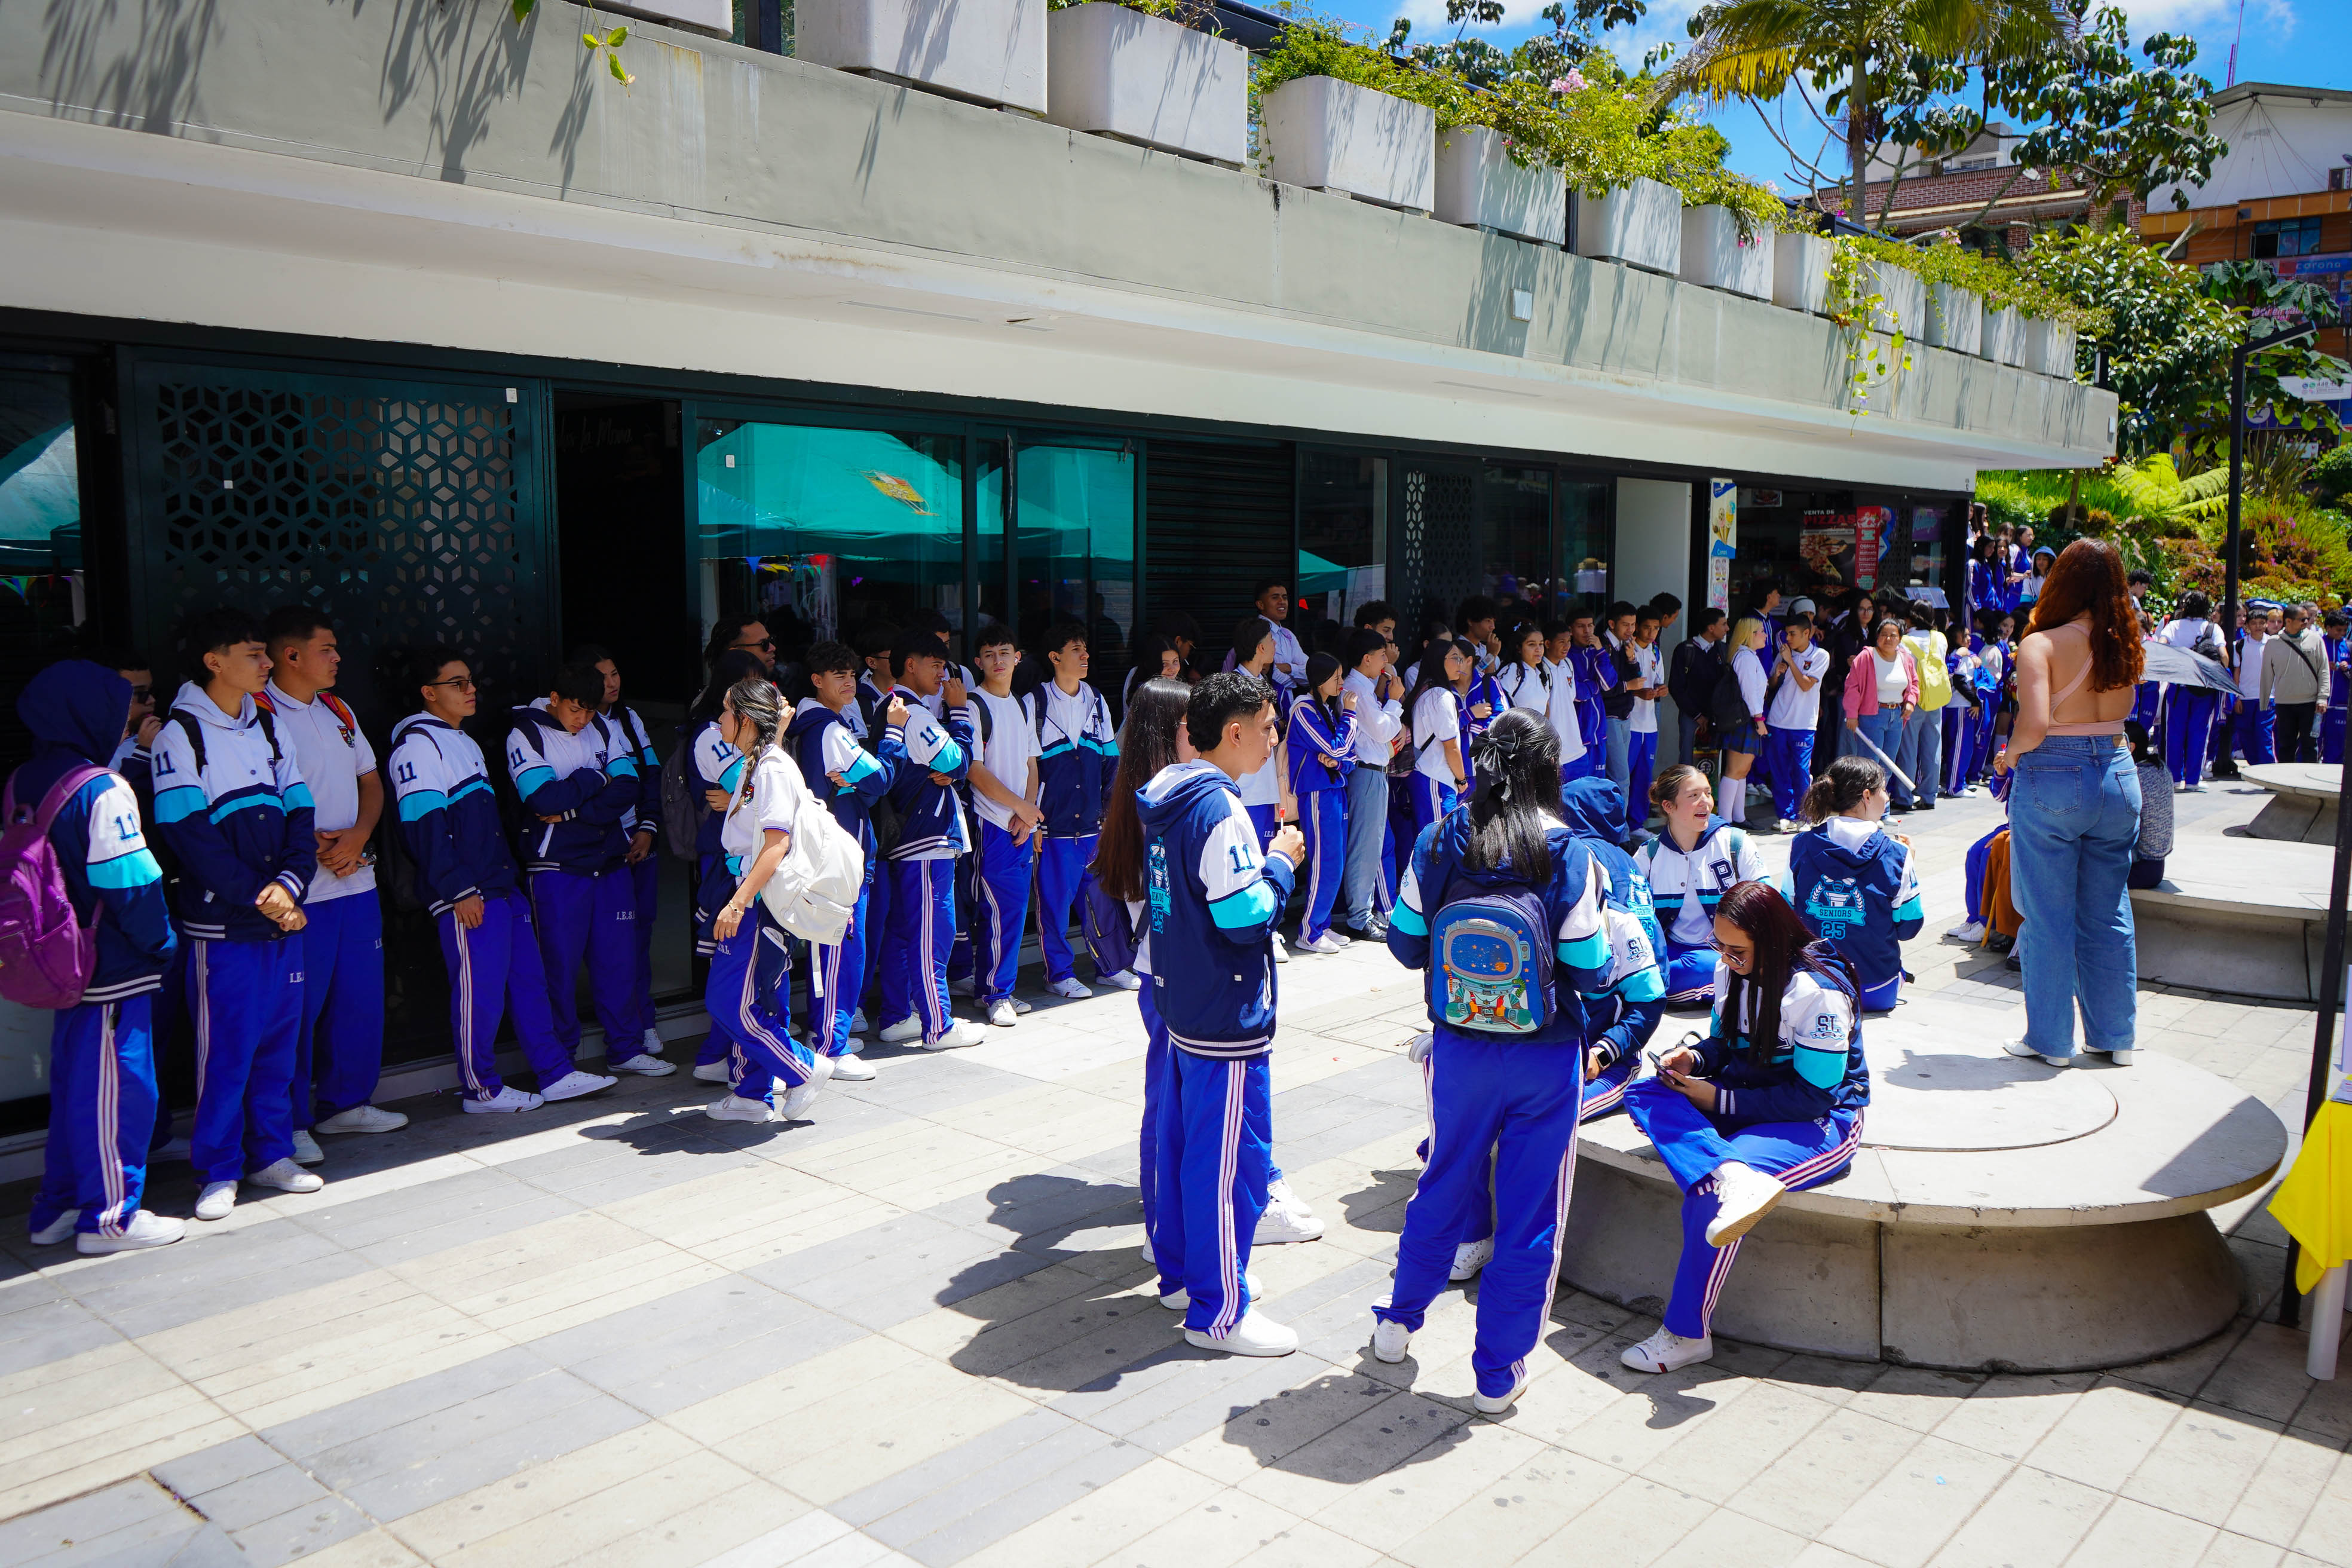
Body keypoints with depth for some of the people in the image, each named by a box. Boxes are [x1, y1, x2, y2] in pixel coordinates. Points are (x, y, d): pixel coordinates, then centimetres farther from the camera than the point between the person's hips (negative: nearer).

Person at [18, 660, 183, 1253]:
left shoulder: (23, 784, 7)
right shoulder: (103, 791, -19)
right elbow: (131, 883, -19)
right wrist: (161, 942, -6)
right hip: (114, 972, -8)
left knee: (71, 1086, 18)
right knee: (118, 1091, 2)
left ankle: (56, 1208, 28)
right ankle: (110, 1216, 11)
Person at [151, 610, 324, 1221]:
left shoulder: (268, 728, 13)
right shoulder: (181, 735, -7)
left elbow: (299, 815, 8)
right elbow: (190, 833, -13)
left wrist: (290, 883, -9)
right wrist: (257, 896, -14)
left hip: (284, 917, 6)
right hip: (222, 924, -6)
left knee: (279, 1039, 10)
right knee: (226, 1047, 0)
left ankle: (272, 1153, 22)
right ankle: (219, 1172, 11)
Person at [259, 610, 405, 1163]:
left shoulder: (338, 712, 15)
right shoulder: (259, 714, -10)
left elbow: (371, 782, 17)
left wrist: (357, 837, -1)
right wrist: (316, 844, -18)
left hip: (357, 881, 8)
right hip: (301, 889, -7)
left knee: (361, 998, 13)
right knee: (298, 1008, -1)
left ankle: (346, 1103, 27)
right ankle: (290, 1123, 10)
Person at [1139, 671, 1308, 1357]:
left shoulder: (1168, 798, 8)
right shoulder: (1219, 809, -22)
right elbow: (1246, 915, -24)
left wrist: (1266, 856, 9)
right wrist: (1281, 862, -9)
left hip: (1181, 1000, 10)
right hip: (1227, 1016, -10)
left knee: (1183, 1138, 19)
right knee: (1229, 1159, 0)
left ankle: (1179, 1269, 33)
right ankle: (1218, 1312, 10)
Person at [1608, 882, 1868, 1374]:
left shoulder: (1819, 991, -21)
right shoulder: (1729, 972, 1)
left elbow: (1814, 1096, -20)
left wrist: (1720, 1099, -19)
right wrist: (1694, 1058, -7)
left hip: (1823, 1123, -7)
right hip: (1746, 1104, 8)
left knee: (1707, 1190, -31)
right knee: (1644, 1095, -19)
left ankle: (1687, 1333, -16)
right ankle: (1734, 1176, -44)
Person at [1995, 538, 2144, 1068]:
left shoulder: (2042, 644, -13)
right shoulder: (2123, 645, 3)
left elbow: (2034, 725, -21)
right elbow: (2122, 712, 12)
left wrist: (2009, 755, -4)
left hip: (2052, 782, -5)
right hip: (2118, 778, 5)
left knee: (2048, 918, 5)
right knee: (2109, 915, 15)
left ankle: (2051, 1039, 14)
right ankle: (2115, 1035, 24)